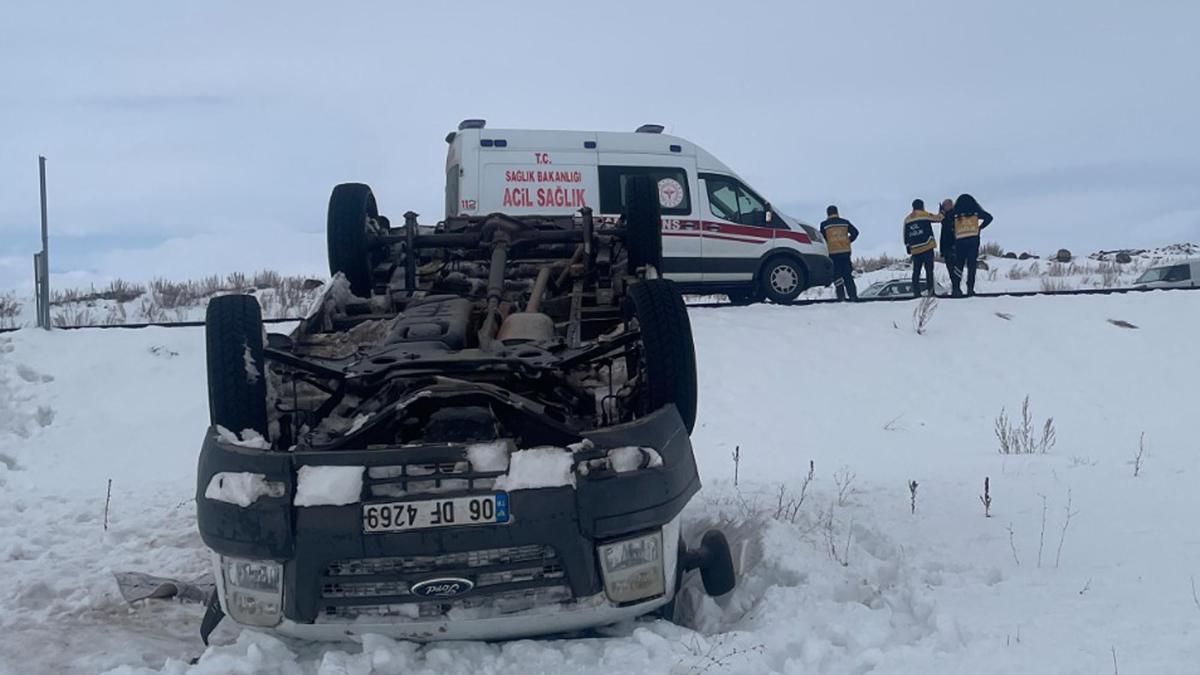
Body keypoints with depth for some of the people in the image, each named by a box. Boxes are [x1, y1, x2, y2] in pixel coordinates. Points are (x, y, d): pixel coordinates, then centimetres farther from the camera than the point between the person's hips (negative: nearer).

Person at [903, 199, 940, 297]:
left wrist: (908, 247, 18)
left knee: (916, 271, 7)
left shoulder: (907, 219, 13)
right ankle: (930, 291, -10)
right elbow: (938, 218, 6)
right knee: (929, 270, -4)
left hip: (915, 250, 4)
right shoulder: (925, 215, -1)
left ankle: (916, 292, 3)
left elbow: (905, 236, 13)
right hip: (927, 247, -4)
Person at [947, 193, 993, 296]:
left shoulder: (955, 214, 6)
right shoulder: (975, 211, 7)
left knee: (959, 265, 9)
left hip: (959, 242, 1)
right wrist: (980, 227, 11)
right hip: (973, 240, 0)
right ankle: (970, 288, -14)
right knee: (972, 265, -3)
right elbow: (989, 217, 6)